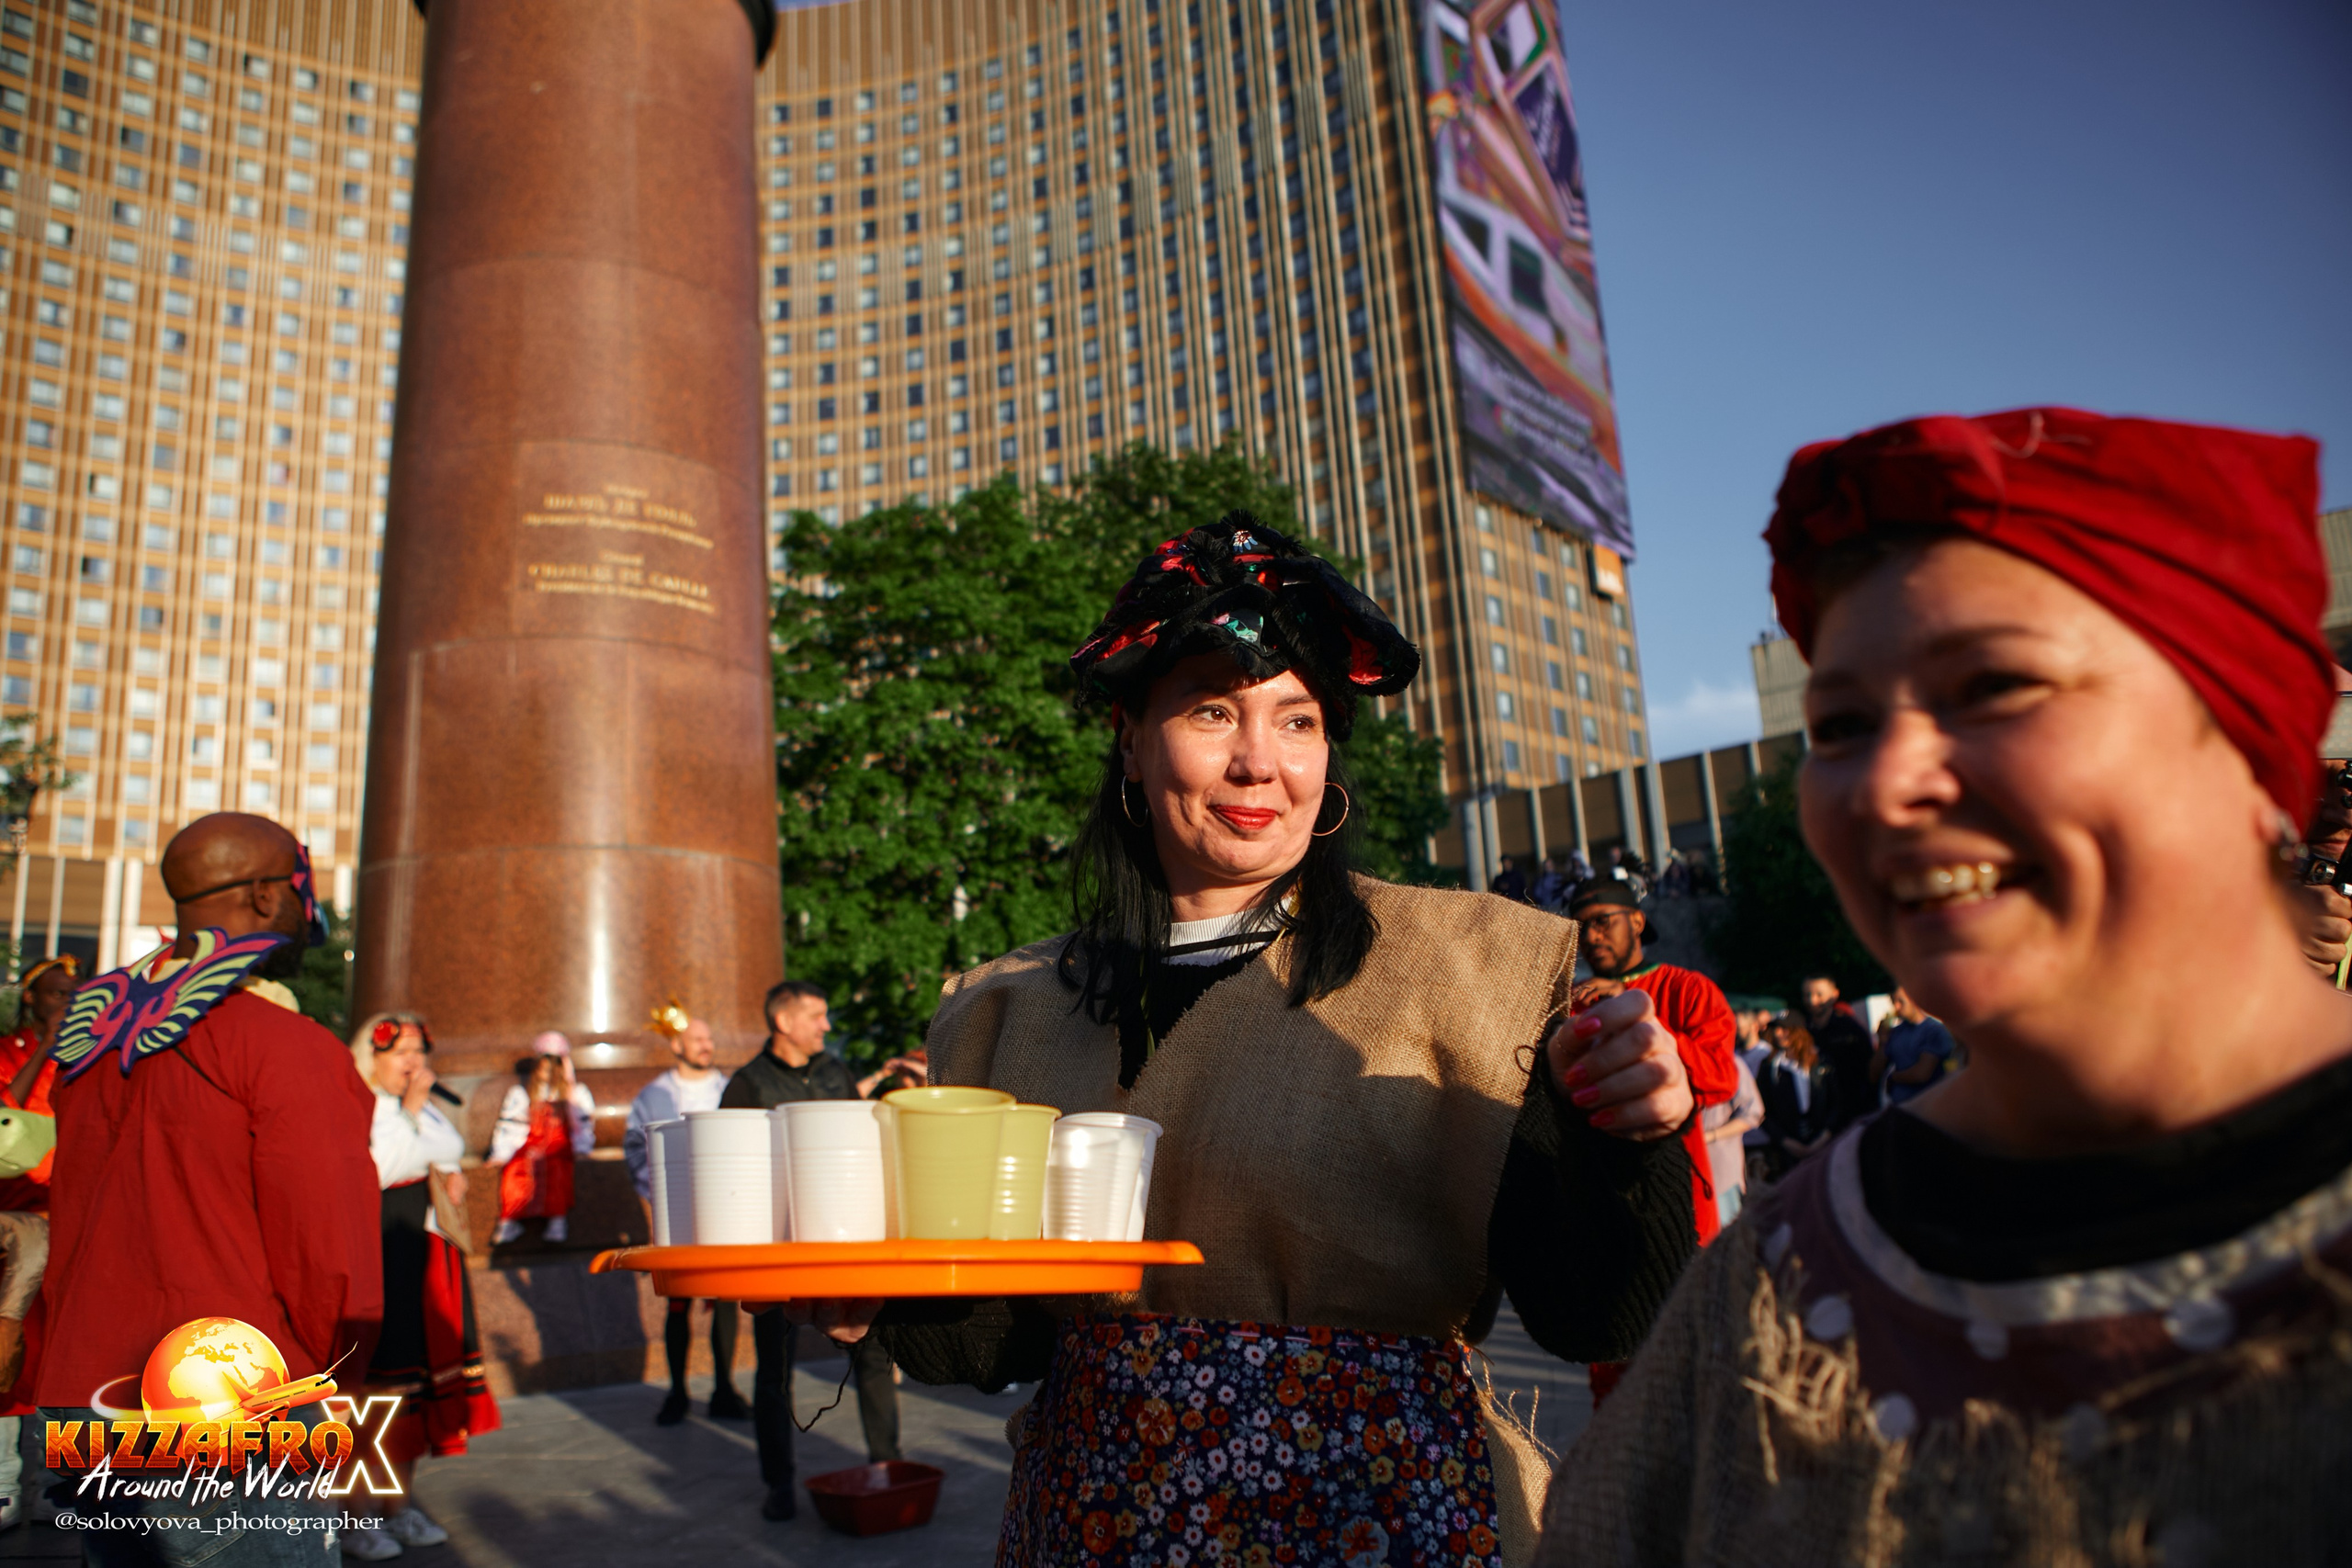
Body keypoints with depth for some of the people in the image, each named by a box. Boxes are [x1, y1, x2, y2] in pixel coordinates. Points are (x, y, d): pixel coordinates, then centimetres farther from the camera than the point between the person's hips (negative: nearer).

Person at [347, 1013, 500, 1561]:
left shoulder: (425, 1108, 16)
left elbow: (452, 1151, 7)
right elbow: (377, 1170, -21)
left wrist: (422, 1107, -5)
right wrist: (408, 1109, -21)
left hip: (423, 1255, 8)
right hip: (376, 1254, -8)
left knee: (419, 1367, 11)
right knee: (373, 1377, -6)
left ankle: (403, 1502, 22)